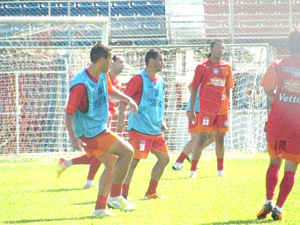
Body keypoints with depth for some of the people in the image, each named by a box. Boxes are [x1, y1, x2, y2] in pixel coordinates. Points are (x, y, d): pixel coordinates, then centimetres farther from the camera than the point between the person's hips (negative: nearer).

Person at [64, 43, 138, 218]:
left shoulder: (103, 75, 3)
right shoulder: (80, 84, -25)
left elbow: (110, 90, 26)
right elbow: (69, 113, -23)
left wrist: (128, 99, 10)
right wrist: (73, 138, -30)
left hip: (100, 129, 10)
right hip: (90, 133, -10)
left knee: (111, 164, 15)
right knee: (127, 151, -12)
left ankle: (100, 208, 20)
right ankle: (115, 196, -7)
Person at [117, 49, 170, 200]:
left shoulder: (160, 81, 15)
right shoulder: (139, 79, -8)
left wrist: (162, 121, 15)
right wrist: (121, 118, -20)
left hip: (155, 130, 8)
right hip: (139, 128, -8)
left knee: (164, 158, 7)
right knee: (134, 159, -11)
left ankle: (151, 192, 16)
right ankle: (124, 193, -5)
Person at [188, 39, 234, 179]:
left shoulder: (226, 67, 8)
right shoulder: (202, 67, -2)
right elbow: (194, 89, 0)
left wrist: (227, 107, 13)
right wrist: (191, 110, -3)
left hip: (222, 109, 4)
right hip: (206, 108, -4)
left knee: (220, 138, 8)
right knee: (202, 138, -7)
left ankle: (220, 170, 14)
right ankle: (193, 170, -2)